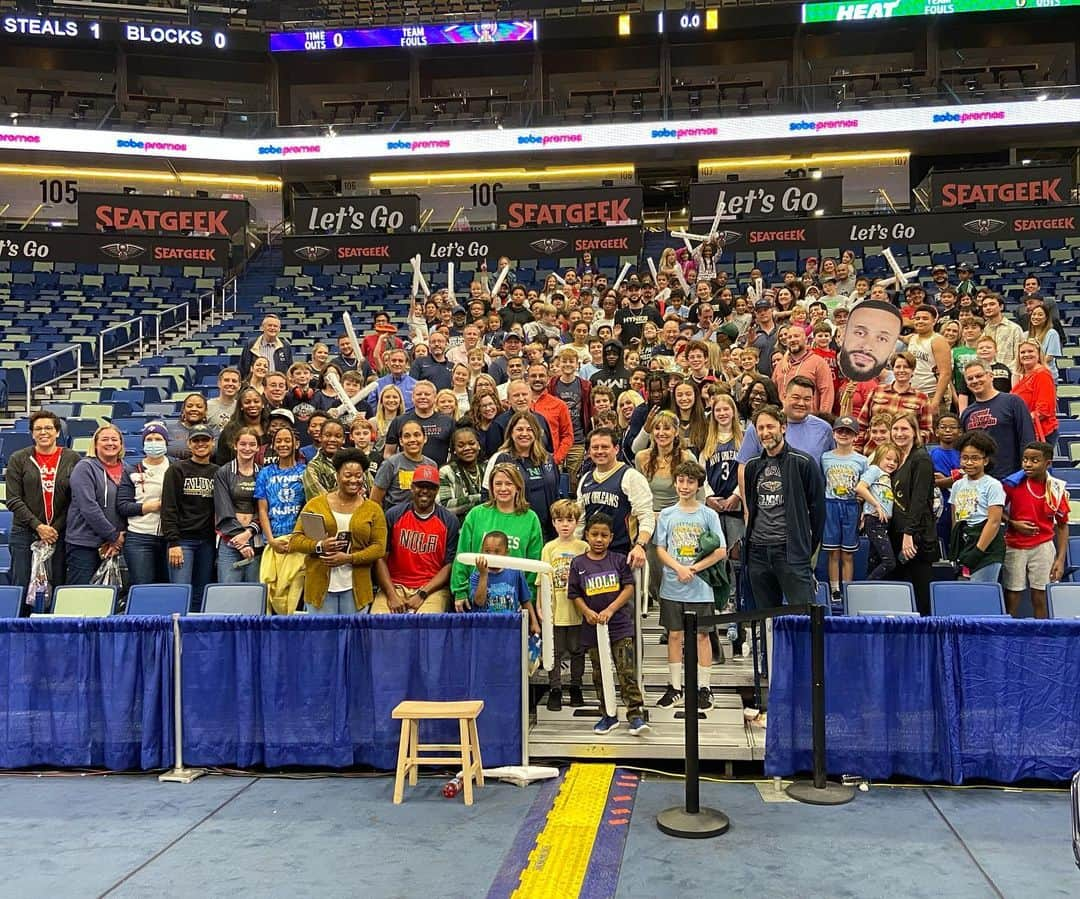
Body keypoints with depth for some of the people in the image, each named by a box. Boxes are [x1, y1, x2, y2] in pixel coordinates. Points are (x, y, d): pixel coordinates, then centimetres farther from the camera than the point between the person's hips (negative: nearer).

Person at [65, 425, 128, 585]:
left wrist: (118, 541, -2)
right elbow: (89, 507, -15)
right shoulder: (85, 467, -6)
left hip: (111, 547, 6)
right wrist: (114, 536, -13)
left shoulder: (126, 470, 12)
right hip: (83, 544, -6)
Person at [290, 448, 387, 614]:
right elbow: (295, 540, 3)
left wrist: (349, 558, -15)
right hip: (320, 587, 0)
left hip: (355, 589, 1)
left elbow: (379, 547, -2)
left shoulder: (373, 509, 5)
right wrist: (319, 546, -15)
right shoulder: (315, 504, 5)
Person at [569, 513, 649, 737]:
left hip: (620, 626, -2)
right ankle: (608, 716, 22)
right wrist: (587, 612, -13)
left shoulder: (619, 560, 0)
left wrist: (610, 610, -14)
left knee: (627, 673, -6)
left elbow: (629, 588, -4)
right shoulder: (578, 564, 2)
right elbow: (575, 595, 4)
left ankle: (636, 716, -3)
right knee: (600, 675, 11)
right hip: (592, 628, 2)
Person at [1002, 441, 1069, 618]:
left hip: (1043, 547, 1)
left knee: (1041, 598, 5)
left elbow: (1062, 526, 3)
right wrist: (1014, 524, -13)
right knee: (1012, 597, 2)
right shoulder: (1013, 483, -7)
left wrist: (1061, 558, -2)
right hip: (1014, 547, -1)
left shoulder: (1057, 489, -3)